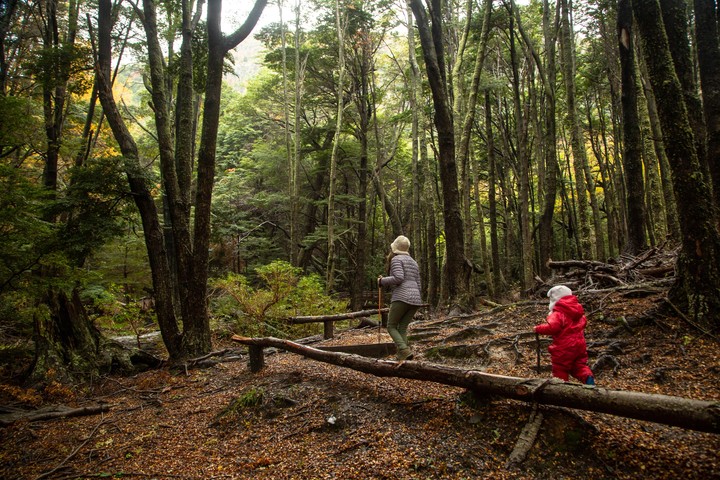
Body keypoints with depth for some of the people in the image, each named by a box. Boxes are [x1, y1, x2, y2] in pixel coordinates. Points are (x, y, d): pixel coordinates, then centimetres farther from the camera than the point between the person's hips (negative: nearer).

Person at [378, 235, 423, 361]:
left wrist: (382, 282, -1)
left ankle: (405, 351, -16)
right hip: (415, 299, 7)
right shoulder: (413, 262, 24)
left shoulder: (396, 259, 0)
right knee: (402, 329, 9)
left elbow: (398, 278, -16)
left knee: (391, 327, 4)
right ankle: (400, 357, -6)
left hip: (402, 298, -7)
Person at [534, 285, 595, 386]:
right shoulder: (579, 313, 9)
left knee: (560, 370, 5)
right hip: (580, 345, 7)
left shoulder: (557, 314, -18)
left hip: (563, 348, -7)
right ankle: (588, 377, -7)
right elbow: (584, 322, 24)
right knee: (579, 365, 18)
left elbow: (551, 327, -31)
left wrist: (538, 329, -18)